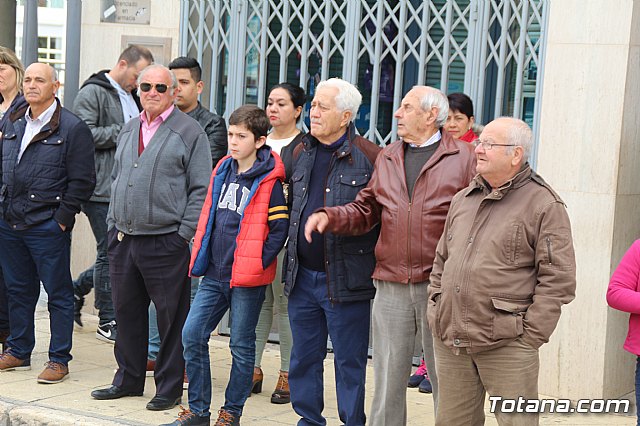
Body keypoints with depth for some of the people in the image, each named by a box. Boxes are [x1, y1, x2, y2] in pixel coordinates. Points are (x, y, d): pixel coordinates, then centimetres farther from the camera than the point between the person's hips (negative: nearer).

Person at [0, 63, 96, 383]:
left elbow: (83, 181, -9)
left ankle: (59, 359, 8)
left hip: (48, 227, -6)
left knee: (58, 293, 1)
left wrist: (62, 219, -12)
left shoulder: (73, 128, -7)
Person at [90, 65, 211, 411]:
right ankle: (128, 380, 26)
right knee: (127, 312, 13)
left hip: (166, 242, -6)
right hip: (123, 239, 6)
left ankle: (169, 388, 11)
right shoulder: (129, 130, 16)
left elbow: (201, 189, -7)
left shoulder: (189, 131, -4)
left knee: (171, 317, 2)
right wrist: (113, 223, 14)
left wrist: (184, 234, -12)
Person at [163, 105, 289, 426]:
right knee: (192, 335, 2)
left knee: (241, 346, 5)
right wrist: (200, 257, 14)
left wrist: (258, 263, -13)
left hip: (247, 279, -6)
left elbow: (279, 228, -10)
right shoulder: (222, 170, 10)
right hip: (214, 273, 6)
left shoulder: (269, 181, -10)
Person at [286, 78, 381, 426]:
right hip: (302, 276, 6)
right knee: (303, 358, 14)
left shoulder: (368, 157, -10)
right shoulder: (302, 153, 11)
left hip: (346, 279, -6)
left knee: (349, 362, 4)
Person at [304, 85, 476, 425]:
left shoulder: (462, 158, 0)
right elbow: (365, 211, 16)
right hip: (391, 286, 4)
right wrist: (328, 216, -2)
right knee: (388, 379, 10)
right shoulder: (387, 159, 15)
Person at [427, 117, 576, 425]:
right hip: (450, 342, 6)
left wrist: (530, 337, -12)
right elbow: (441, 261, 24)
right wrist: (435, 314, 13)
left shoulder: (544, 205, -5)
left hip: (507, 346, -6)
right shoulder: (462, 200, 16)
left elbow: (558, 279, -9)